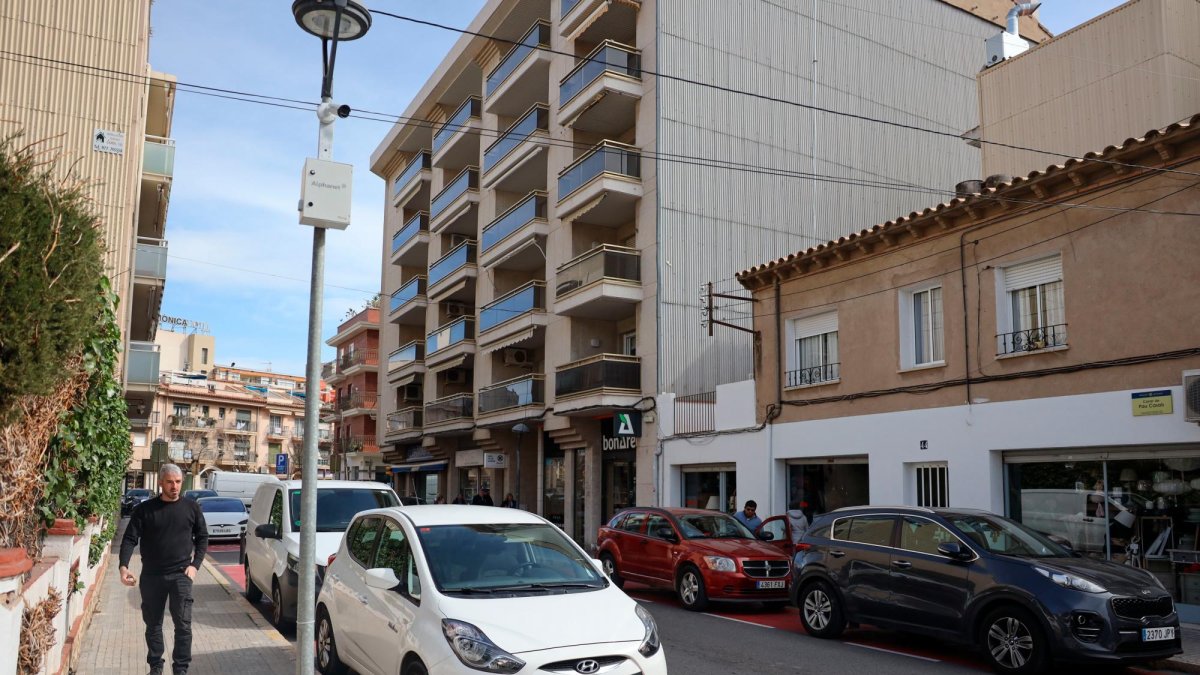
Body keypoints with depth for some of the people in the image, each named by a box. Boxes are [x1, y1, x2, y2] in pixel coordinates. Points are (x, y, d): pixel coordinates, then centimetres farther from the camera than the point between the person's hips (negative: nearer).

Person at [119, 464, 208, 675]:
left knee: (183, 624, -5)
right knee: (153, 624, 12)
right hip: (151, 576, 1)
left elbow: (202, 537, 9)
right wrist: (124, 566, -20)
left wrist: (195, 564, -2)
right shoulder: (144, 509, 0)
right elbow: (130, 538, -5)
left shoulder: (192, 508, 2)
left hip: (180, 574, -1)